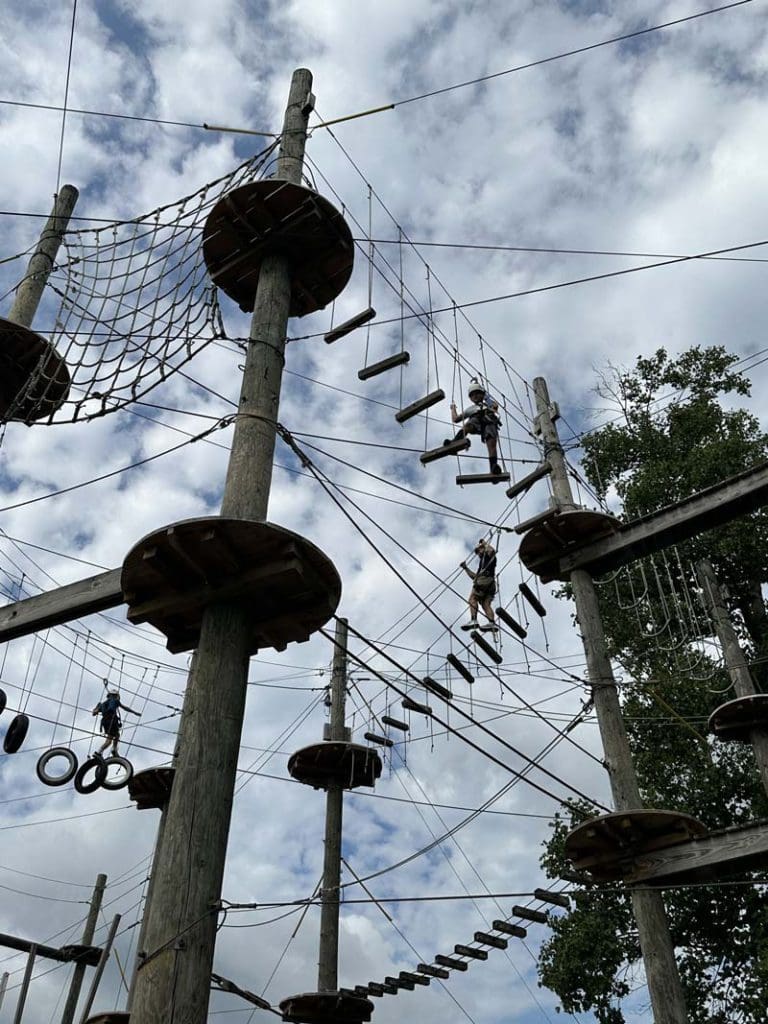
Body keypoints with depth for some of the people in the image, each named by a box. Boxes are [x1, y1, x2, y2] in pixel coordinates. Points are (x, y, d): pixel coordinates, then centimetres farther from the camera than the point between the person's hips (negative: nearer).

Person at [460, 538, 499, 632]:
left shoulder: (488, 555, 17)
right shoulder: (482, 562, 40)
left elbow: (492, 550, -8)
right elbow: (475, 576, 40)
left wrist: (484, 543, 9)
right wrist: (466, 568, 39)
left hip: (485, 580, -8)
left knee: (472, 598, -18)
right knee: (485, 604, -9)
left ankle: (473, 620, -34)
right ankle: (492, 623, -28)